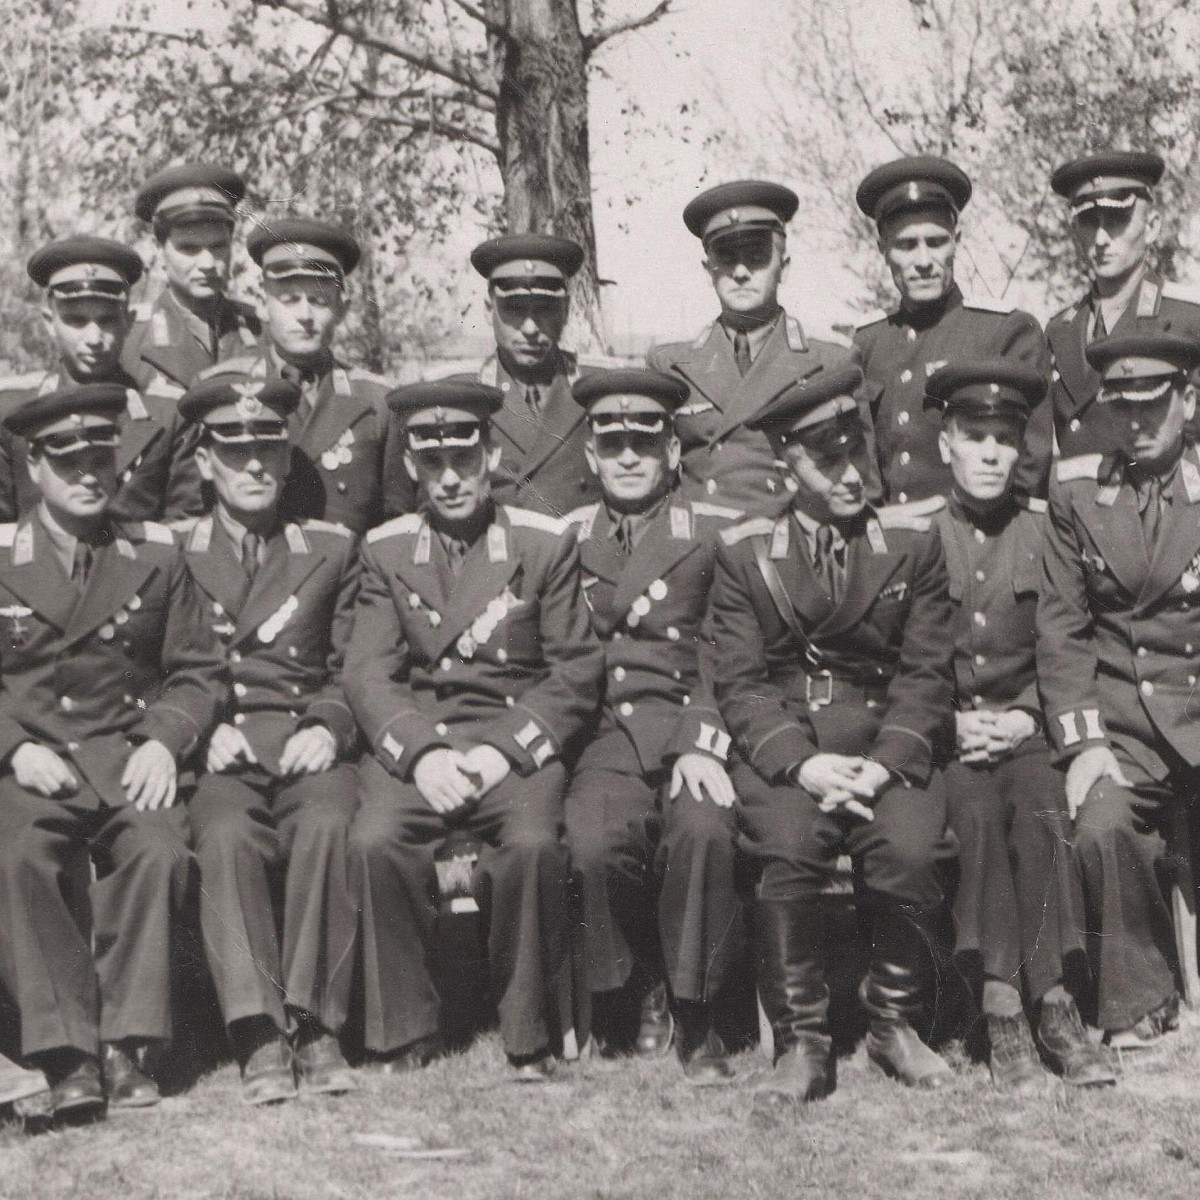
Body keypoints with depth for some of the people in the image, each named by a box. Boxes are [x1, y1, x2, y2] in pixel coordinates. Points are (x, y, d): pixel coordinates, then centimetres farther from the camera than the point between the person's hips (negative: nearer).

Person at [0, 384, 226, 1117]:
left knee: (159, 851, -31)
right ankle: (67, 1052, -25)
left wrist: (164, 741, -6)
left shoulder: (156, 556, 13)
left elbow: (199, 673, 12)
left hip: (129, 754, 1)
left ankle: (125, 1042, -22)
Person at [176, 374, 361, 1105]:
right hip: (217, 752, 0)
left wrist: (330, 728, -5)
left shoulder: (333, 549, 19)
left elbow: (354, 668, 15)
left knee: (328, 826, -34)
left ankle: (316, 1026, -30)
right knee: (228, 835, -34)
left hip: (310, 745, 1)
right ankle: (259, 1038, -36)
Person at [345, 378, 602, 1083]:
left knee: (532, 845, -32)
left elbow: (577, 672, 2)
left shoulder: (547, 542, 6)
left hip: (518, 740, -1)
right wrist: (420, 753, -15)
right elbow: (369, 673, 4)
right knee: (376, 841, -29)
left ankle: (531, 1040, -13)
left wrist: (504, 749, -13)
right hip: (414, 740, 2)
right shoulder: (386, 550, 12)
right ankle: (406, 1037, -14)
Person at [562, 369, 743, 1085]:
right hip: (606, 738, 2)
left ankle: (696, 1019, -13)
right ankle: (637, 996, -2)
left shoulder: (721, 531, 10)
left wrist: (705, 743, -15)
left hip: (693, 732, -1)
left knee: (703, 830, -33)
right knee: (594, 840, -30)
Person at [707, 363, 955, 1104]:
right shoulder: (745, 552, 9)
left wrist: (885, 763, -12)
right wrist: (801, 761, -16)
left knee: (912, 849, -29)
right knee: (787, 854, -31)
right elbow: (740, 682, 1)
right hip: (784, 750, 0)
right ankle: (802, 1043, -14)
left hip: (888, 743, 1)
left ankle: (896, 1024, -4)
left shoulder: (912, 542, 11)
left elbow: (927, 674, 5)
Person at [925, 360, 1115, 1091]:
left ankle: (1050, 1001, -31)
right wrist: (949, 723, -10)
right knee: (976, 812, -32)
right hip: (937, 732, -1)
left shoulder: (1044, 532, 11)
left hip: (1023, 727, 1)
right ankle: (1002, 1010, -34)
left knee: (1043, 808, -31)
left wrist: (1024, 717, -7)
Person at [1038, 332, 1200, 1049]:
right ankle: (1141, 1010, -7)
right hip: (1122, 718, 1)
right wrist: (1081, 742, -7)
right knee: (1104, 826, -26)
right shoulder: (1077, 490, 10)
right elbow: (1062, 627, 6)